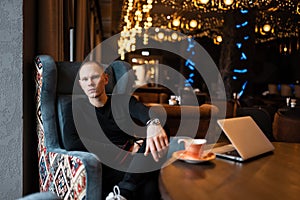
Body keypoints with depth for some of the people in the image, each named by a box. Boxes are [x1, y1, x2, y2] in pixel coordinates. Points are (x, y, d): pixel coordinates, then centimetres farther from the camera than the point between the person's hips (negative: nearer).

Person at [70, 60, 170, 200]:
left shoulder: (124, 101, 15)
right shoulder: (77, 109, 12)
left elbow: (147, 113, -8)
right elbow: (75, 144, -4)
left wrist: (154, 123, -36)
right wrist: (124, 149, -9)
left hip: (135, 163, 4)